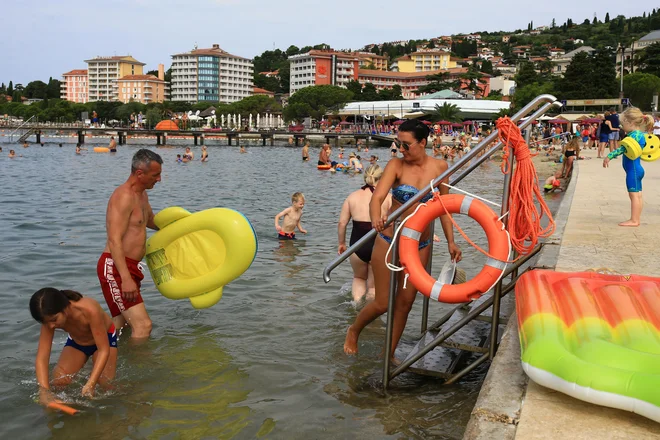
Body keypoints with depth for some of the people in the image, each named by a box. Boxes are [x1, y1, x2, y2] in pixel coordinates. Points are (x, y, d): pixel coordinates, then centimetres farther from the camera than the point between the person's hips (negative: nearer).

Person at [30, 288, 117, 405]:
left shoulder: (90, 310, -43)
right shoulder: (50, 318, -30)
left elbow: (104, 350, -38)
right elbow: (42, 357, -31)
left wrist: (90, 385, -46)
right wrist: (44, 391, -45)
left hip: (104, 337, -3)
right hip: (76, 342, 3)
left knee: (105, 383, -17)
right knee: (58, 382, -14)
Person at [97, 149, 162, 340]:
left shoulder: (141, 194, 13)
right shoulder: (124, 196, -17)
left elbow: (151, 221, 34)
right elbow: (114, 241, -25)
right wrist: (126, 279, -31)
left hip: (129, 267, 10)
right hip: (115, 268, -10)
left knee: (121, 326, 19)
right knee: (143, 326, -16)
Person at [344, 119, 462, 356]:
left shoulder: (440, 167, -1)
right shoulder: (396, 165, -11)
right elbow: (377, 197, -25)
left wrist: (450, 241, 7)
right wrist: (376, 219, -46)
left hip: (420, 245, 3)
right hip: (389, 241, -3)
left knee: (405, 303, 8)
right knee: (383, 304, 3)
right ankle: (353, 330, 32)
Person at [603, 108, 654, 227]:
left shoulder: (635, 135, -18)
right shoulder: (640, 134, 12)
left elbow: (623, 148, -27)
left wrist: (609, 156, -27)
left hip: (633, 169, -10)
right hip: (636, 169, 10)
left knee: (634, 194, -7)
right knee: (637, 195, 12)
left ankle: (634, 220, -4)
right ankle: (637, 218, 18)